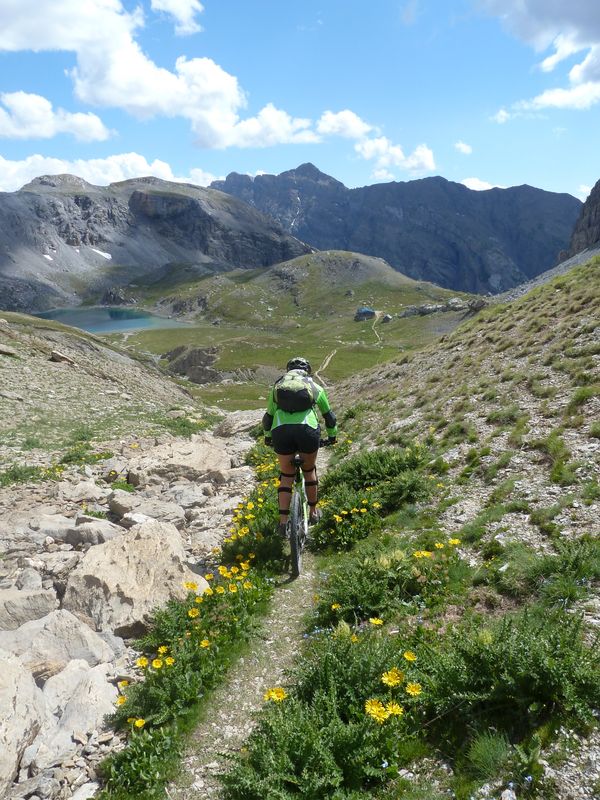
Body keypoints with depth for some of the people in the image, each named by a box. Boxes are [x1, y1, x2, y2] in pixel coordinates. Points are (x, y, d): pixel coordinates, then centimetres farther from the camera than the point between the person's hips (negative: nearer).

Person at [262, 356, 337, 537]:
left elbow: (268, 416, 34)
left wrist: (267, 437, 51)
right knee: (309, 471, 23)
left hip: (281, 432, 1)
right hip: (307, 430, -1)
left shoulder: (278, 385, 26)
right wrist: (332, 435, 49)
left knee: (286, 476, 17)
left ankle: (283, 522, 11)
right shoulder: (314, 386, 23)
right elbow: (328, 415, 33)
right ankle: (313, 513, 35)